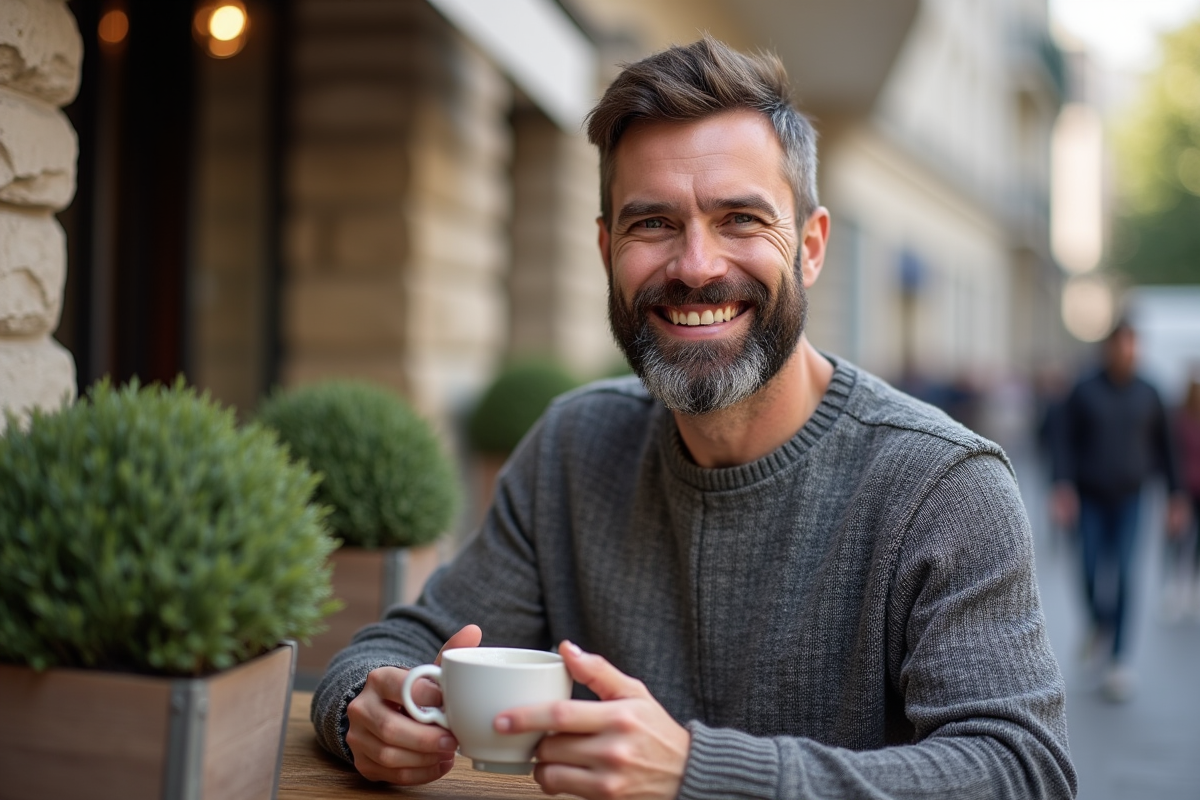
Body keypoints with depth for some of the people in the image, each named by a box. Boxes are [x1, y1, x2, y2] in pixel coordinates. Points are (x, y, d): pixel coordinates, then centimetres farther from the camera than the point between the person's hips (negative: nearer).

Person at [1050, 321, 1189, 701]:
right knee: (1092, 573, -1)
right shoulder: (1084, 391, -2)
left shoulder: (1148, 395, 4)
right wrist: (1063, 486, -14)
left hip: (1129, 499, 1)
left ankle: (1118, 662, -2)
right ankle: (1099, 624, 31)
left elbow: (1163, 447, 12)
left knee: (1124, 577, -7)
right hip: (1090, 498, 0)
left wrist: (1175, 494, 11)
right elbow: (1064, 441, -3)